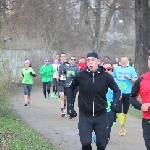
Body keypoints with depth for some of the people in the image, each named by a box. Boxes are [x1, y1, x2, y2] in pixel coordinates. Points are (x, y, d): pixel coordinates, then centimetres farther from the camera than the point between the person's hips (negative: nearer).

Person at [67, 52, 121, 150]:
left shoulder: (106, 76, -9)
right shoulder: (80, 75, -8)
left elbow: (117, 90, 5)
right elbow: (71, 88, 10)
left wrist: (114, 103, -11)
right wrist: (70, 105, 7)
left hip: (101, 115, 1)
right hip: (85, 116, -1)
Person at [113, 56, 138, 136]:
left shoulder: (131, 69, 1)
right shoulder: (116, 69, 7)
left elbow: (136, 80, -1)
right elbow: (112, 78, 21)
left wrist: (129, 78, -16)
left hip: (127, 93, 0)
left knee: (125, 111, 10)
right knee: (119, 110, -13)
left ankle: (123, 126, 26)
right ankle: (121, 127, -12)